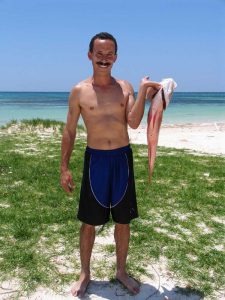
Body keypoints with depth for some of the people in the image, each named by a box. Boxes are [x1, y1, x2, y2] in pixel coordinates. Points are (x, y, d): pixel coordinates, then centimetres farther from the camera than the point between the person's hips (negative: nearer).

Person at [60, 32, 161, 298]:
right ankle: (85, 274, 30)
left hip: (122, 158, 2)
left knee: (123, 220, 12)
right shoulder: (79, 91, -2)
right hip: (95, 159, -1)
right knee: (89, 222, 8)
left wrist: (144, 89, -18)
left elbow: (133, 123, -11)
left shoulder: (125, 87, 2)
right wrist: (64, 168, 0)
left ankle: (121, 271, 33)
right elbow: (69, 131, 2)